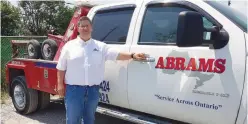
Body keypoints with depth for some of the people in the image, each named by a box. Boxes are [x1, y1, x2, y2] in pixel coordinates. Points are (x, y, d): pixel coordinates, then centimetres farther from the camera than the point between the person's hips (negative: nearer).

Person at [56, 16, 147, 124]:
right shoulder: (69, 46, 3)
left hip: (93, 90, 2)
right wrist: (60, 85, -1)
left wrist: (132, 56, -16)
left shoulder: (100, 46, 7)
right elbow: (61, 68, 5)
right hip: (74, 89, -2)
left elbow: (117, 54, -2)